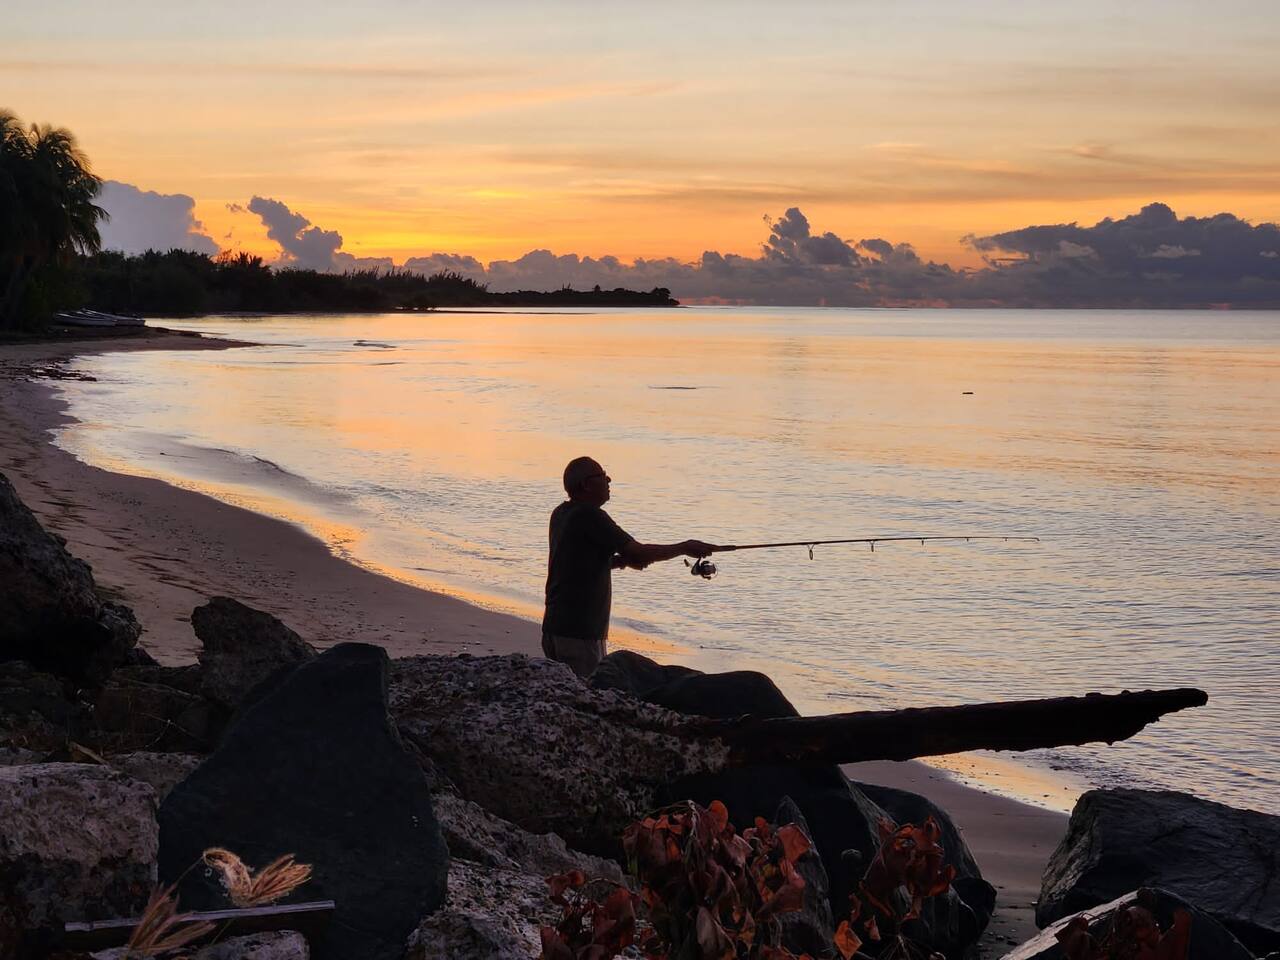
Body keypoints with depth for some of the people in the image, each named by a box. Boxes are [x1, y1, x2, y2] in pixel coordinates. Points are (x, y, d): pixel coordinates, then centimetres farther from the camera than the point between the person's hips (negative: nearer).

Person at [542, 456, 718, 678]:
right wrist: (685, 548, -3)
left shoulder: (561, 514, 13)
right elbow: (638, 553, -15)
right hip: (579, 632, -9)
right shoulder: (589, 515, -15)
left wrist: (621, 561, 8)